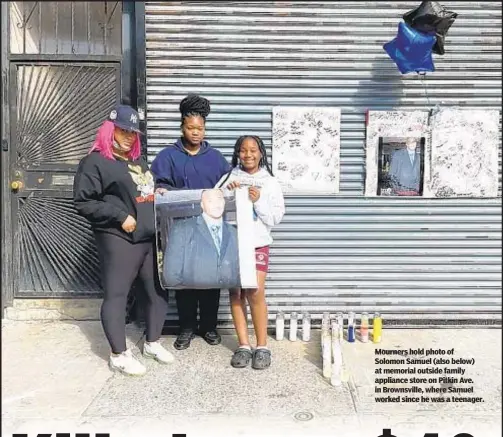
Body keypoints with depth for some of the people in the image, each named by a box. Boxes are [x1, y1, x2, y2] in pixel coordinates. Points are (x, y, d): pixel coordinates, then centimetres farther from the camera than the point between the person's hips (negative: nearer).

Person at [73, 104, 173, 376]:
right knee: (116, 296, 1)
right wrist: (120, 217, -16)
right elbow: (82, 202, -11)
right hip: (119, 240, -8)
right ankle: (119, 355, 14)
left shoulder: (138, 161, 20)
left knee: (158, 291, 11)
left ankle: (152, 343, 29)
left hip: (151, 237, 8)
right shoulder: (96, 162, -4)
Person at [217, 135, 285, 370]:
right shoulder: (228, 177, 9)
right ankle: (243, 345, 13)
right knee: (236, 293, 2)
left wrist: (258, 201, -12)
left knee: (255, 293, -10)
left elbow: (275, 218, 1)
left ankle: (262, 346, 4)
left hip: (257, 244, -1)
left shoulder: (270, 182, 6)